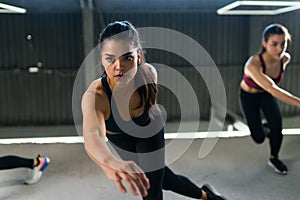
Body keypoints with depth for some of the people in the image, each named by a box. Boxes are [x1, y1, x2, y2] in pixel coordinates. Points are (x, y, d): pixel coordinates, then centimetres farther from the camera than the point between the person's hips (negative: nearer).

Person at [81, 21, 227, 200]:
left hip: (149, 133, 0)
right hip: (122, 142, 0)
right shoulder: (95, 96, -43)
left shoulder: (148, 73, -33)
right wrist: (113, 163, -84)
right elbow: (92, 136, -64)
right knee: (165, 179, 17)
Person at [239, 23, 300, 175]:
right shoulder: (253, 65, -42)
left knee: (277, 125, -14)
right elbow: (272, 89, -54)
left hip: (266, 95, 4)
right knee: (259, 137, -1)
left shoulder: (285, 58, -23)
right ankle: (264, 127, 36)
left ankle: (274, 159, 13)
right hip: (249, 96, -4)